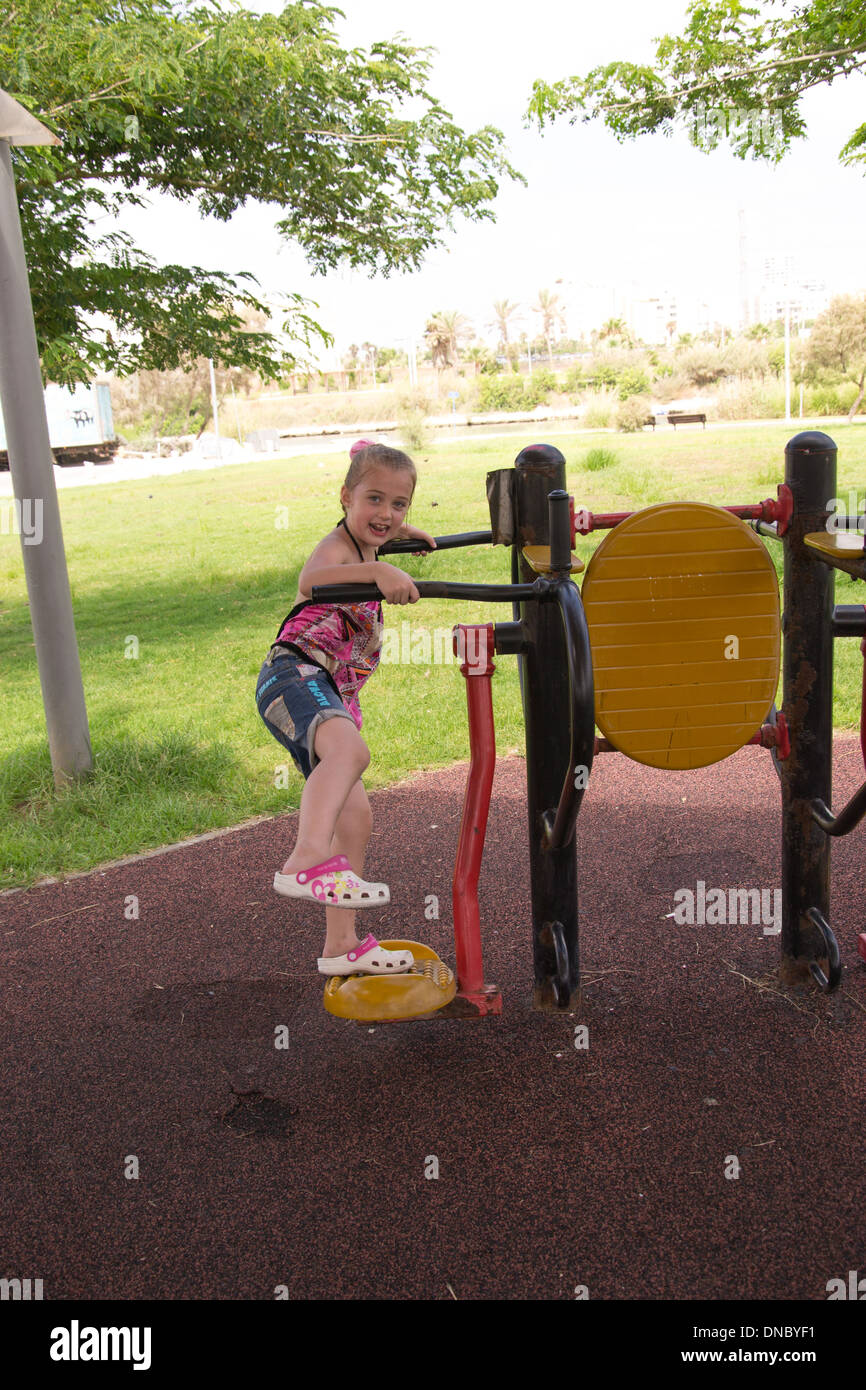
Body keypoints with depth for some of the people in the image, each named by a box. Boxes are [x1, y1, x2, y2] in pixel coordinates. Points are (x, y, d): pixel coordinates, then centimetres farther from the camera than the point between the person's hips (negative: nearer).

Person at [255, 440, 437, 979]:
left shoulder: (365, 546, 20)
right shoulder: (337, 546, -9)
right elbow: (311, 579, -37)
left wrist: (406, 532, 44)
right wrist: (377, 571, -50)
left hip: (333, 693, 9)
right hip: (294, 674, -9)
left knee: (355, 819, 9)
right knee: (351, 749, -40)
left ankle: (341, 945, 18)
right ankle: (305, 862, -54)